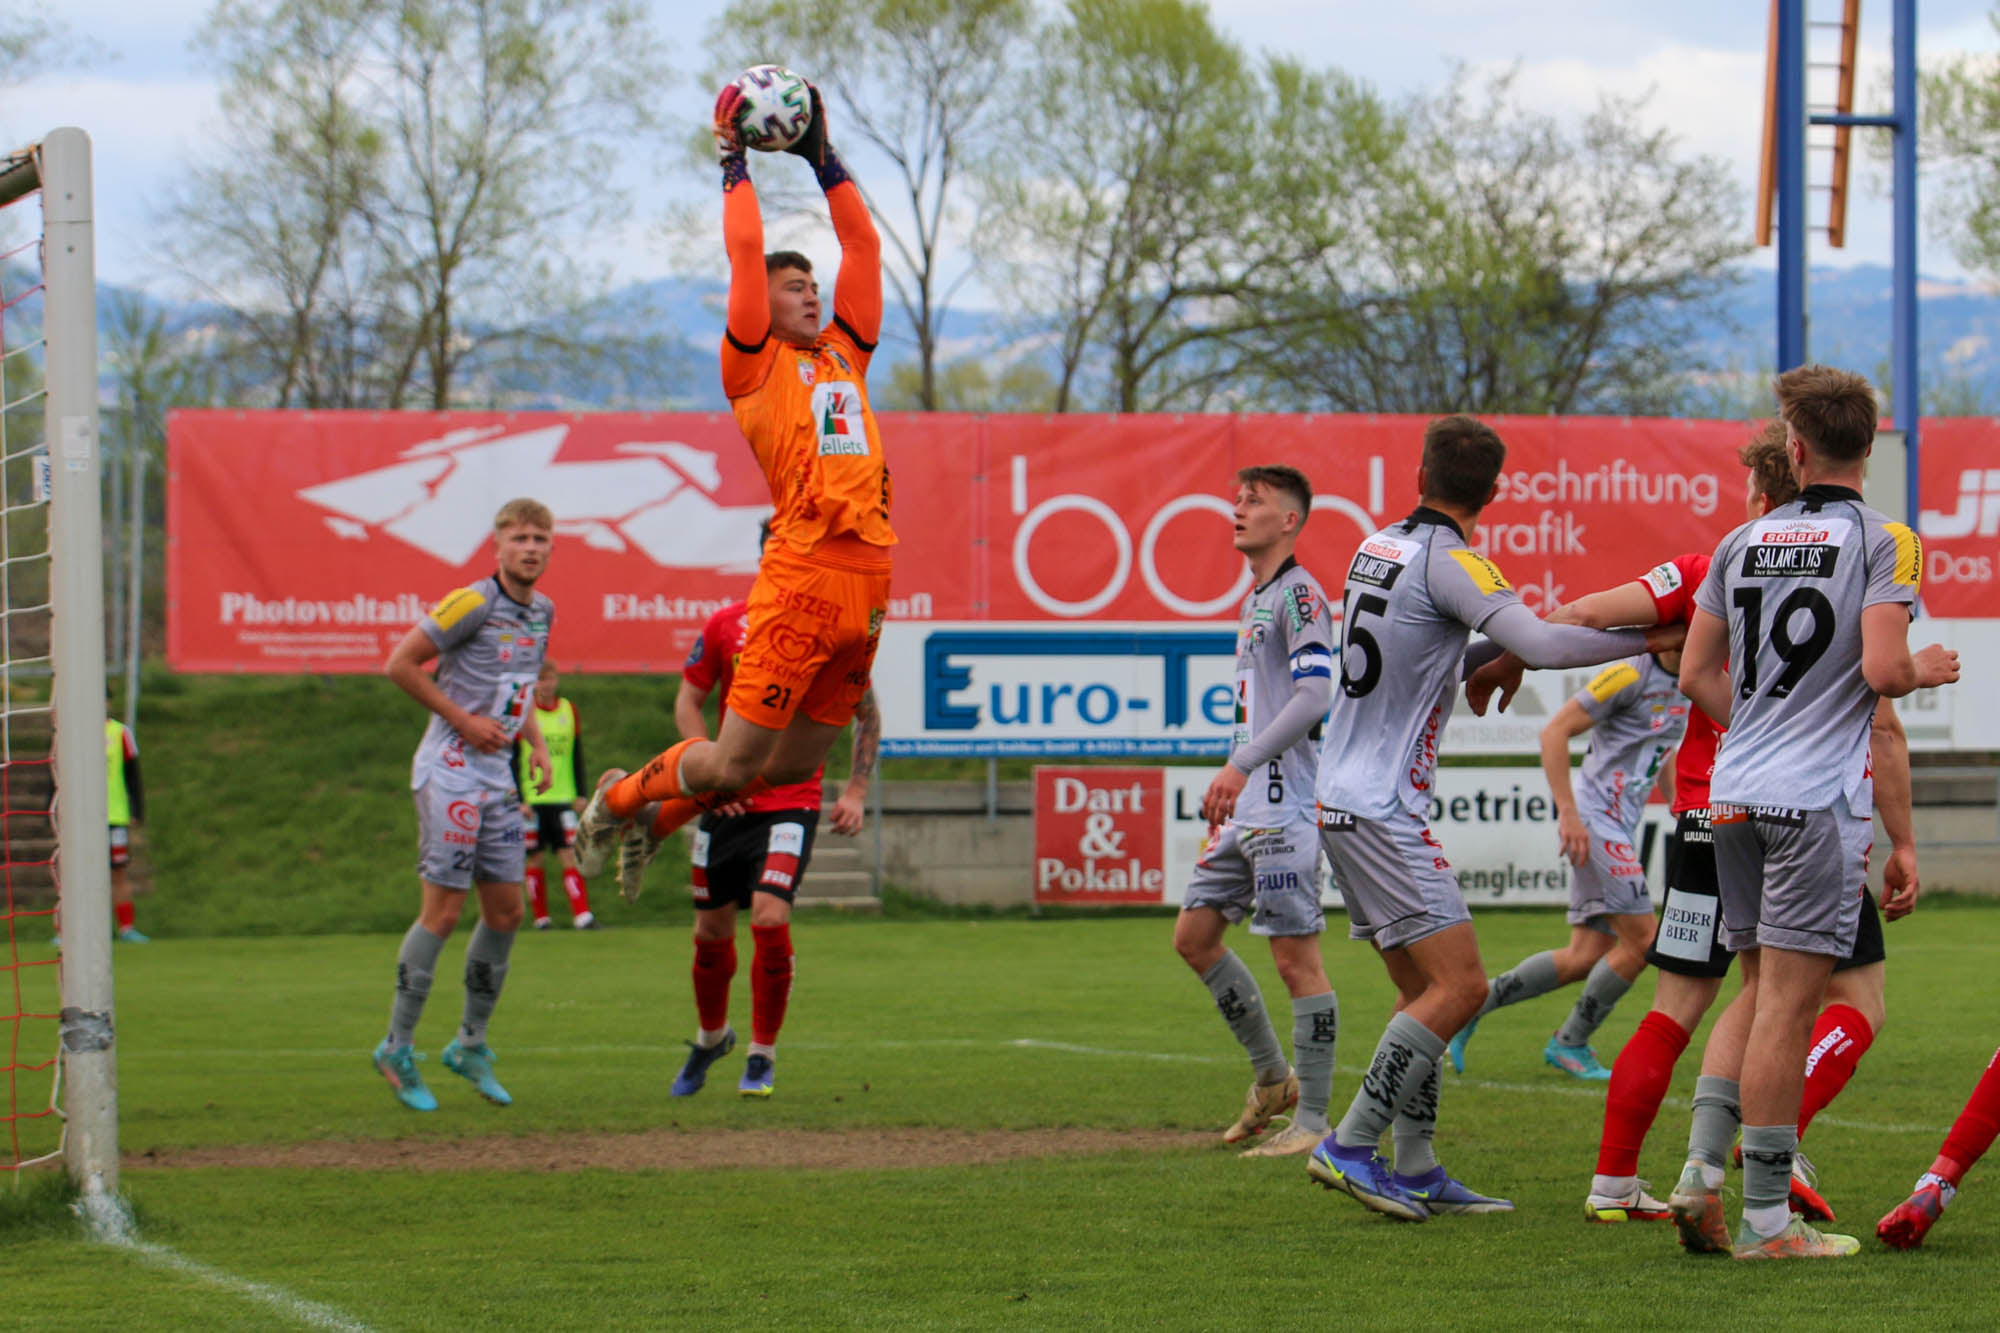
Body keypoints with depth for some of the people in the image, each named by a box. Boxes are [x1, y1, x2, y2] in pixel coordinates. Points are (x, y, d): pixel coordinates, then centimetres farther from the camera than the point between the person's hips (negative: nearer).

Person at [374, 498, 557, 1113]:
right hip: (451, 772, -8)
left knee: (506, 910, 8)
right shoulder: (474, 603, -14)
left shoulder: (541, 611, 11)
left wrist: (536, 745, 12)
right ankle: (397, 1048, 2)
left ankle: (470, 1045, 21)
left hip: (497, 778, 8)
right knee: (443, 910, -8)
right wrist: (464, 721, -13)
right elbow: (399, 665, -13)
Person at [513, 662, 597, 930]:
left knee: (569, 855, -6)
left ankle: (583, 916, -11)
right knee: (535, 858, 3)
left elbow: (577, 755, 14)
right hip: (531, 800, -2)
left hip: (563, 798, 2)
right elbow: (512, 760, -2)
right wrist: (519, 799, -8)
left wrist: (580, 794, 9)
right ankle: (541, 917, 11)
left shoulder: (569, 709, 9)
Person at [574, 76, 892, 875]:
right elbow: (746, 253, 0)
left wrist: (822, 160, 22)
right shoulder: (755, 363, 4)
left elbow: (863, 246, 22)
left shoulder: (844, 353, 20)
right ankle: (617, 798, 21)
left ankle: (666, 816, 32)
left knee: (797, 762, 10)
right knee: (737, 758, -5)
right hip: (802, 571, -6)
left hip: (869, 578, 6)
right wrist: (736, 167, 11)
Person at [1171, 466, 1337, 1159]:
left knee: (1296, 958, -7)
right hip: (1244, 811, 10)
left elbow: (1314, 693, -22)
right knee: (1194, 936, 12)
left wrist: (1241, 765, -26)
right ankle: (1271, 1077, 22)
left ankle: (1313, 1120, -4)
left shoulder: (1299, 595, -10)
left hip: (1284, 812, -10)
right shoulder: (1254, 602, 20)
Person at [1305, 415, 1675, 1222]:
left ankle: (1416, 1170, 9)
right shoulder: (1447, 561, -13)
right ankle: (1350, 1147, -12)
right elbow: (1542, 644, -24)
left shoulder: (1378, 547, 14)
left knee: (1425, 989, 11)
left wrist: (1487, 656, 17)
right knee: (1458, 984, -10)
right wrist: (1649, 639, -14)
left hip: (1343, 800, 9)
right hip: (1382, 810, -9)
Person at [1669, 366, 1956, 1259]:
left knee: (1763, 996, 17)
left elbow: (1697, 675, 11)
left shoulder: (1743, 542, 10)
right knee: (1788, 1006, -4)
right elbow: (1882, 671, -17)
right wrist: (1926, 671, 5)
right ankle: (1766, 1219, -2)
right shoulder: (1881, 541, -7)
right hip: (1819, 799, -6)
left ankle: (1700, 1170, 4)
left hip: (1735, 791, 6)